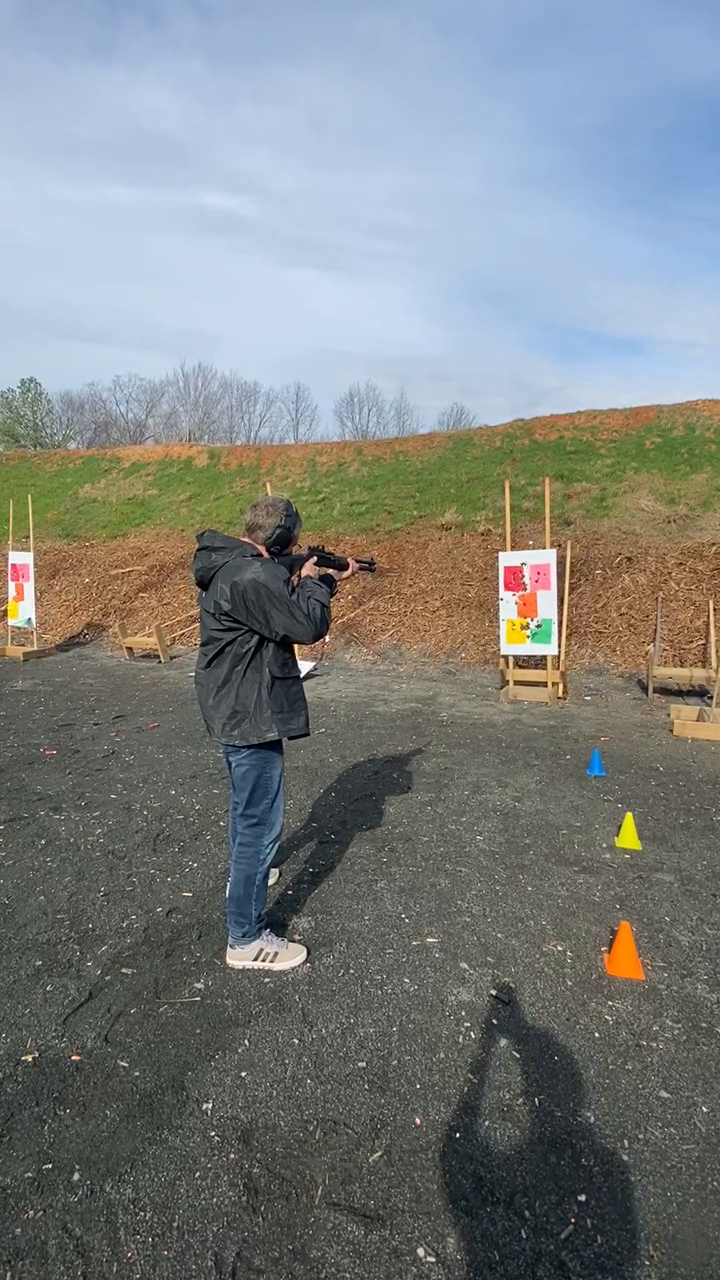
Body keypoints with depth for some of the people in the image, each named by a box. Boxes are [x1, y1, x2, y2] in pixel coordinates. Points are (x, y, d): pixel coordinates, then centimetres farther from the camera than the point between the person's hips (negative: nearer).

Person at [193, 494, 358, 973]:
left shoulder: (230, 565, 7)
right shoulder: (252, 577, -26)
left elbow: (281, 607, 15)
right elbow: (306, 626, -23)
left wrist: (326, 581, 8)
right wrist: (313, 582, -6)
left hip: (233, 708, 11)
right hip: (250, 713, -11)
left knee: (247, 801, 30)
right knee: (261, 822, -3)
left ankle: (245, 872, 53)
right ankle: (247, 939, 8)